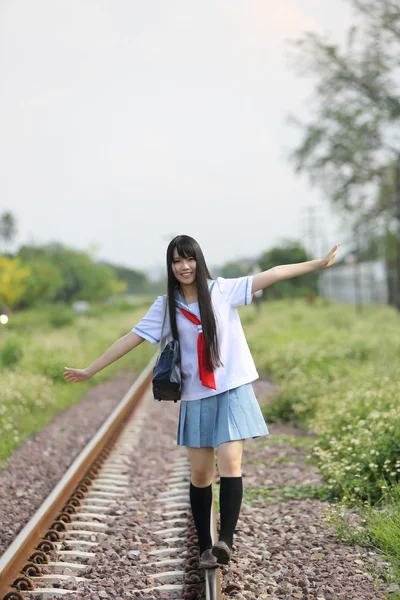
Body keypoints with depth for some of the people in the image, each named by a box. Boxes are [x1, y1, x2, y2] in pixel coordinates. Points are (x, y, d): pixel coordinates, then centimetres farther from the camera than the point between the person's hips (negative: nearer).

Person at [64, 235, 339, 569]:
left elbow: (272, 274, -8)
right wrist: (90, 371, 4)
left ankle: (226, 540, -18)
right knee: (200, 473, 3)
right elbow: (131, 338, 4)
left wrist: (318, 264, -14)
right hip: (197, 397, 2)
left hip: (233, 390, -2)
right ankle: (205, 547, 13)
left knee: (229, 461, -16)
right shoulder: (166, 306, 3)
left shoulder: (222, 290, -2)